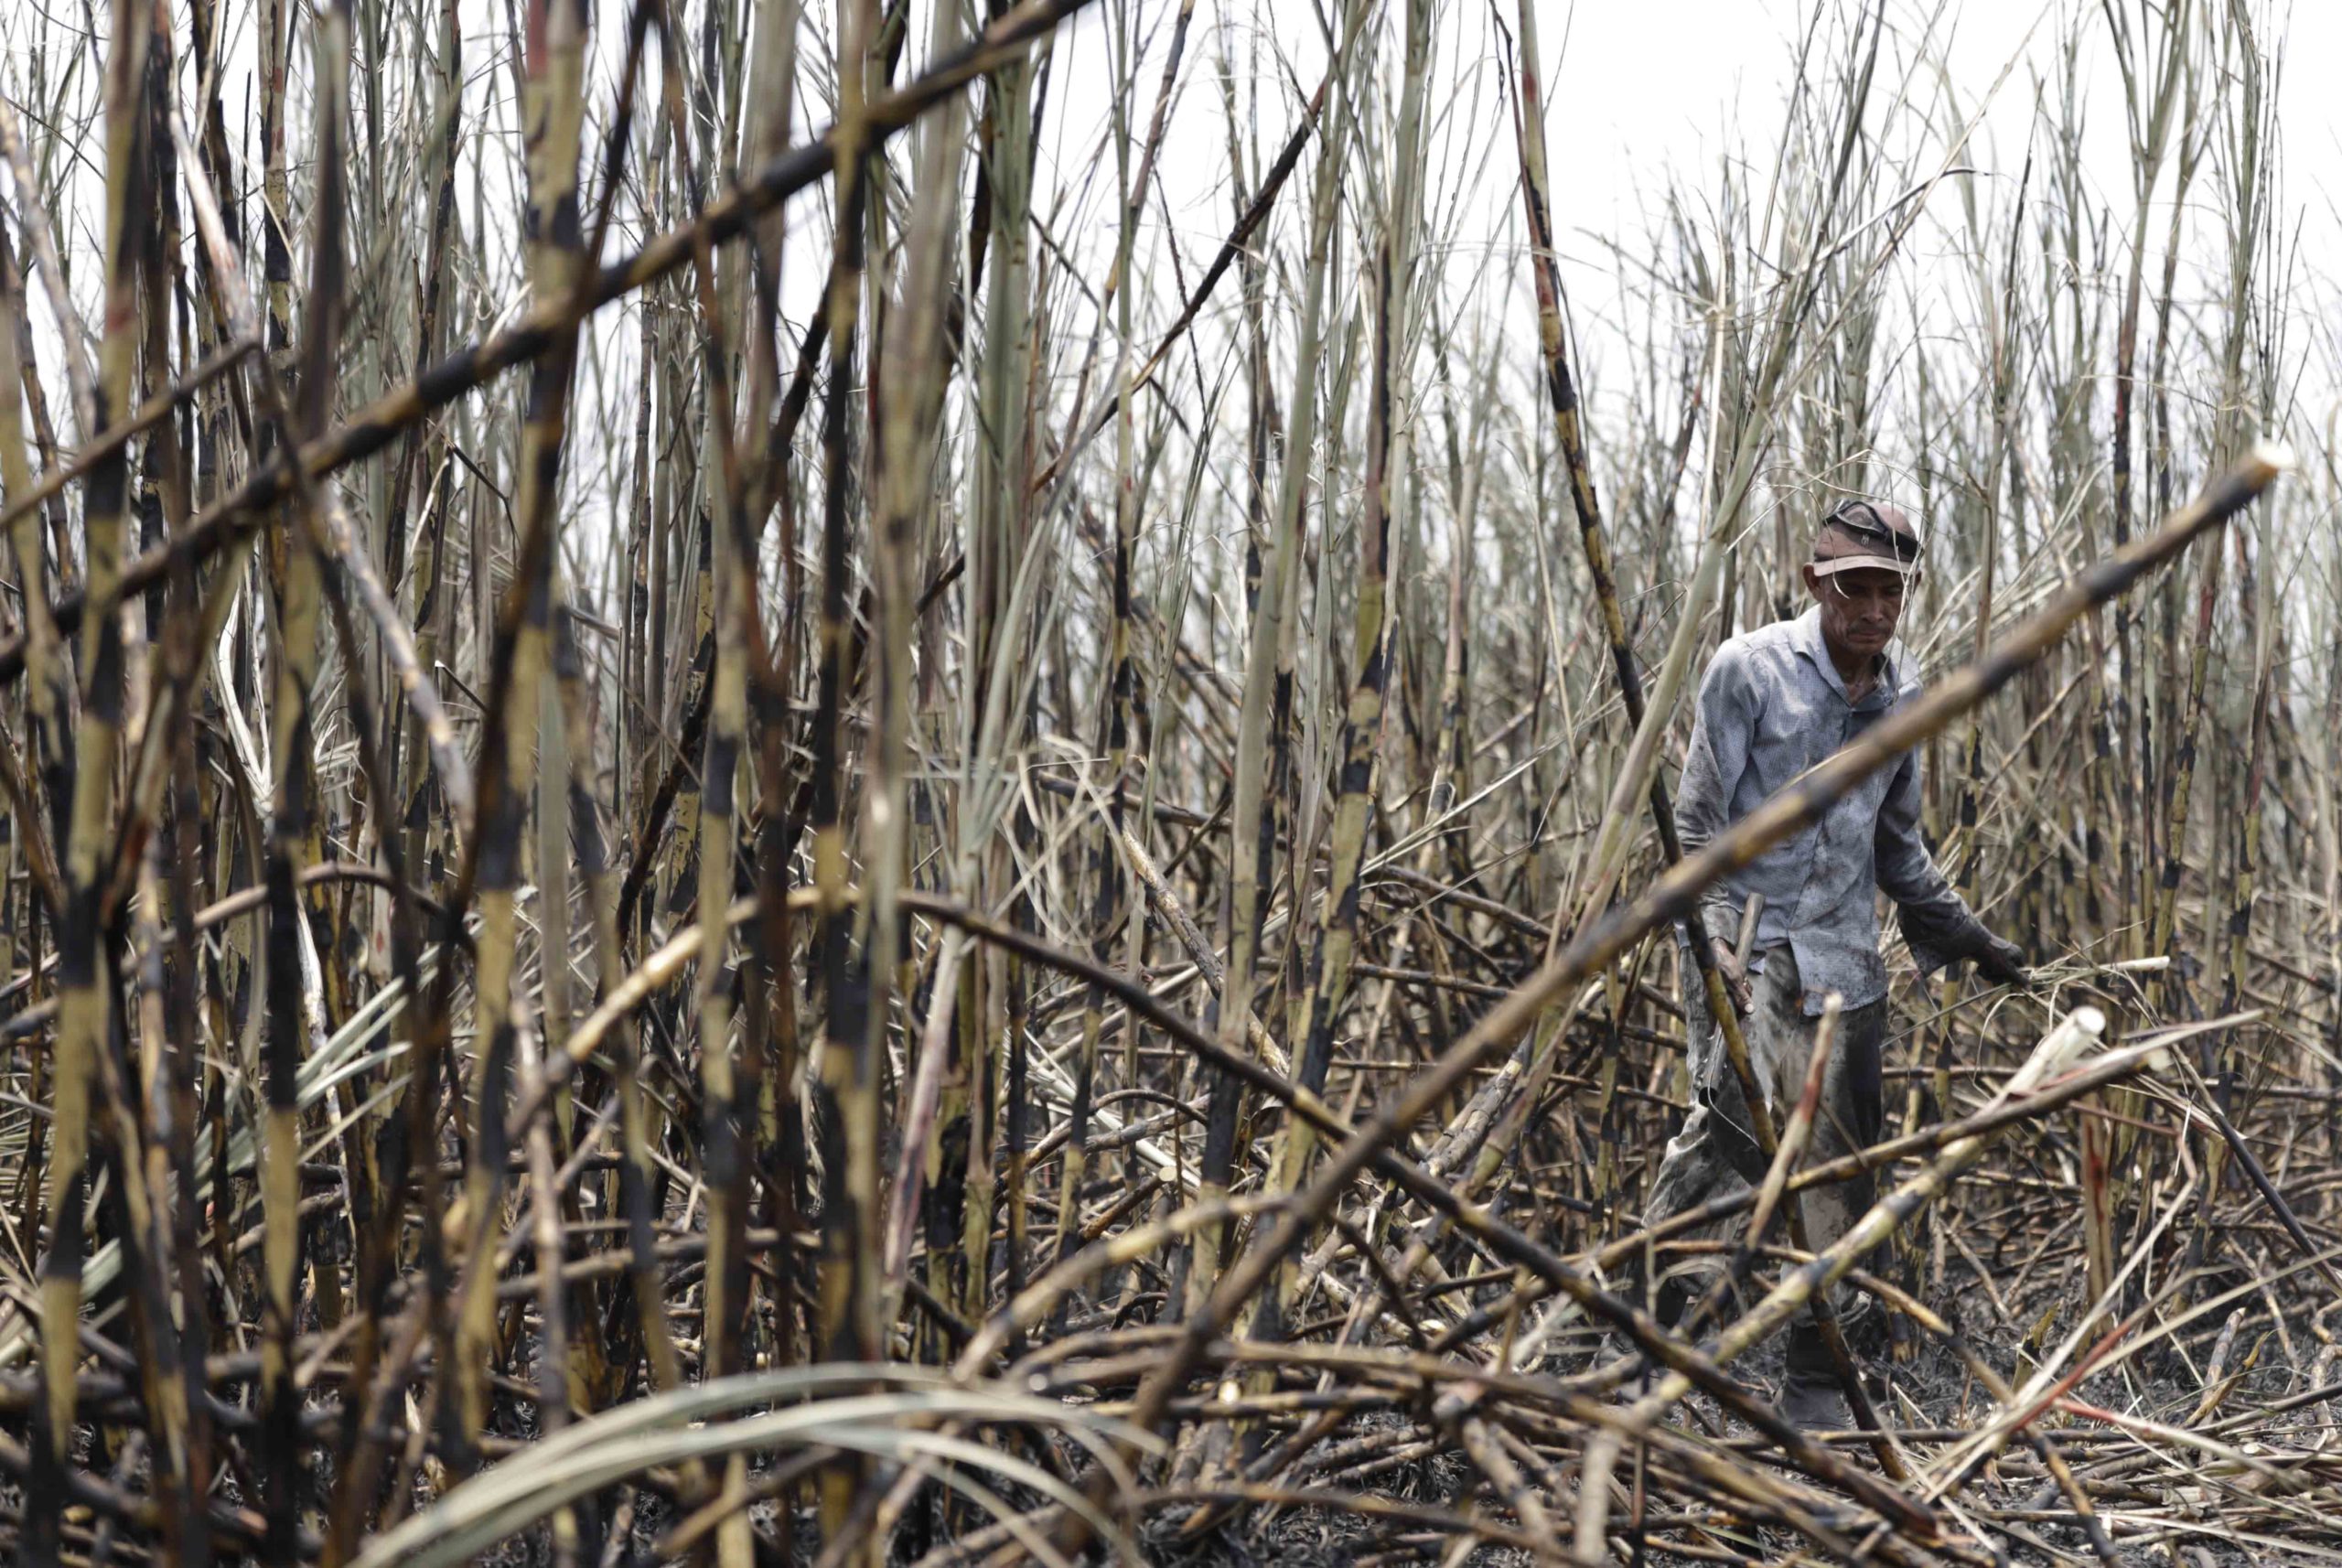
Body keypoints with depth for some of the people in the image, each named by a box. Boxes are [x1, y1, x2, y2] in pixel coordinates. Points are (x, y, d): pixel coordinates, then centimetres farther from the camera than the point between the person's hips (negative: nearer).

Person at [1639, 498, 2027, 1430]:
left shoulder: (1905, 693, 11)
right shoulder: (1748, 669, -5)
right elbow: (1699, 823, -7)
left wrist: (1966, 938, 21)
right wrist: (1718, 941, -19)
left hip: (1844, 956, 5)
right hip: (1745, 941, -5)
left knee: (1839, 1170, 5)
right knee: (1736, 1116, -25)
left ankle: (1816, 1386, 14)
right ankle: (1662, 1284, -6)